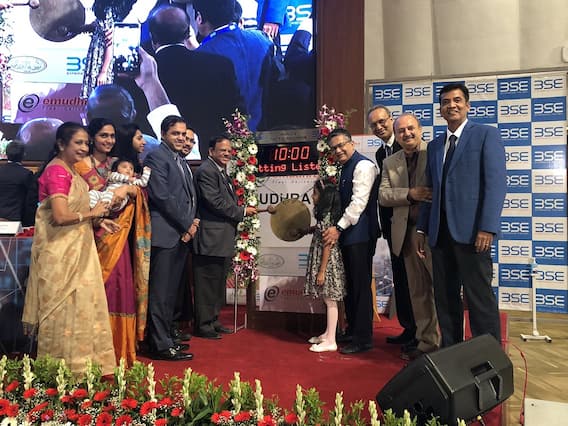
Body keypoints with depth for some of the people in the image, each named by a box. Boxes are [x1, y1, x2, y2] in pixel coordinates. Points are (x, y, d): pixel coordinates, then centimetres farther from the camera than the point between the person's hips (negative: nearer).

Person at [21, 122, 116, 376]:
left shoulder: (69, 170, 12)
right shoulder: (56, 170, -16)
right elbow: (61, 216, -26)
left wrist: (97, 221, 5)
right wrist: (92, 214, -13)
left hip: (75, 250, 9)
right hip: (60, 253, -9)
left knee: (79, 306, 15)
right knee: (64, 309, 2)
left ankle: (81, 364, 28)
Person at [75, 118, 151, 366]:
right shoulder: (82, 165, 1)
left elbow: (138, 192, 2)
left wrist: (126, 188, -18)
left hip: (118, 236, 4)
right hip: (94, 235, -4)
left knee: (119, 287, 4)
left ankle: (120, 346, 16)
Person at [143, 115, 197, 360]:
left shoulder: (180, 161, 22)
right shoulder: (156, 157, -6)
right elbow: (162, 197, -15)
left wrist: (191, 223, 5)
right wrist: (187, 225, -10)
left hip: (182, 235, 9)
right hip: (165, 234, -9)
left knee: (171, 292, 14)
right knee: (160, 292, -3)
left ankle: (164, 338, 23)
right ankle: (160, 346, 4)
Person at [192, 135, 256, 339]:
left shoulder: (222, 171, 19)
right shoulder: (206, 171, -13)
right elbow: (215, 202, -20)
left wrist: (240, 210, 5)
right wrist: (242, 211, -11)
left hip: (223, 238, 10)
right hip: (211, 237, -10)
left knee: (218, 282, 17)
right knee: (208, 282, -1)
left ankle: (212, 320, 28)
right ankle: (202, 324, 10)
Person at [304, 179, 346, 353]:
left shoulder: (327, 216, -18)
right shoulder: (325, 215, 10)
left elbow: (327, 245, -19)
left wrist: (321, 271, -18)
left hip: (327, 263, -9)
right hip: (321, 262, 9)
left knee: (330, 301, -2)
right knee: (328, 300, 16)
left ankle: (330, 341, 5)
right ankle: (327, 333, 28)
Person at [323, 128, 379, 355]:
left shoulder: (363, 166, -11)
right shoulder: (345, 168, 17)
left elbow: (359, 202, -19)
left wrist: (339, 228, -19)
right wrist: (338, 228, 13)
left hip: (360, 235, -9)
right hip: (347, 234, 9)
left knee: (360, 286, -3)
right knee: (349, 285, 15)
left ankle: (363, 338, 6)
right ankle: (352, 330, 27)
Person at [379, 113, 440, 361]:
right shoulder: (389, 163, 13)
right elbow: (383, 195, 3)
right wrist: (410, 194, -13)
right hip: (408, 233, 5)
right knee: (418, 292, 12)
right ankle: (427, 342, 24)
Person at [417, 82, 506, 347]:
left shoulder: (487, 135, 2)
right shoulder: (435, 145, 19)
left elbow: (496, 183, -7)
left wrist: (487, 228, -17)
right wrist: (423, 228, 11)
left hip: (471, 230, -6)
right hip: (440, 231, 6)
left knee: (480, 298, -2)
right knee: (445, 298, 10)